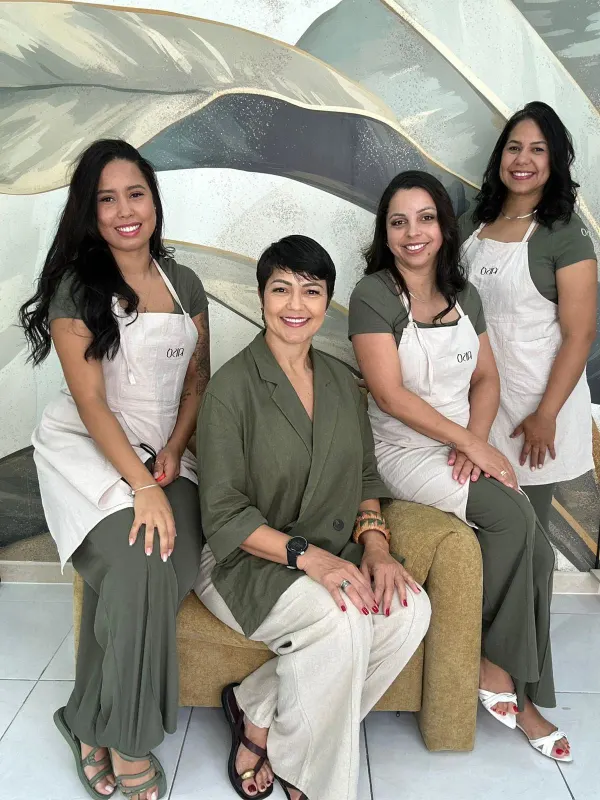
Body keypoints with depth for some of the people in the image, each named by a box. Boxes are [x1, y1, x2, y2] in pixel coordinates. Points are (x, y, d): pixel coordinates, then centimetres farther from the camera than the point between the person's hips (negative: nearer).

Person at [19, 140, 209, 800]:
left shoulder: (183, 283, 10)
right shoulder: (75, 288, -5)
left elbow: (197, 376, 13)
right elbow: (90, 401, -13)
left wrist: (174, 451, -4)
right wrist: (143, 486, -23)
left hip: (165, 454, 4)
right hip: (90, 452, -4)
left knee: (172, 566, -24)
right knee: (138, 565, -29)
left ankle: (94, 723, -4)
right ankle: (126, 741, -8)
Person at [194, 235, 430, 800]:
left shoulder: (341, 382, 8)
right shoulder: (232, 387, -11)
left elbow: (365, 476, 13)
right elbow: (224, 515, -13)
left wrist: (375, 543, -6)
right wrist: (306, 554, -25)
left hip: (334, 556, 6)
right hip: (245, 562, -6)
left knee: (411, 608, -22)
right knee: (343, 620, -33)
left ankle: (257, 715, -5)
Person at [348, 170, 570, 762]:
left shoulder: (463, 293, 11)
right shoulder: (374, 295, -9)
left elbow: (486, 380, 11)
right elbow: (390, 393, -17)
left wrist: (476, 441, -8)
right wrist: (473, 443, -17)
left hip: (464, 450, 6)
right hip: (405, 454, -5)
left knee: (538, 552, -12)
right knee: (514, 518, -25)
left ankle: (524, 698, 6)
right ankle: (493, 662, -3)